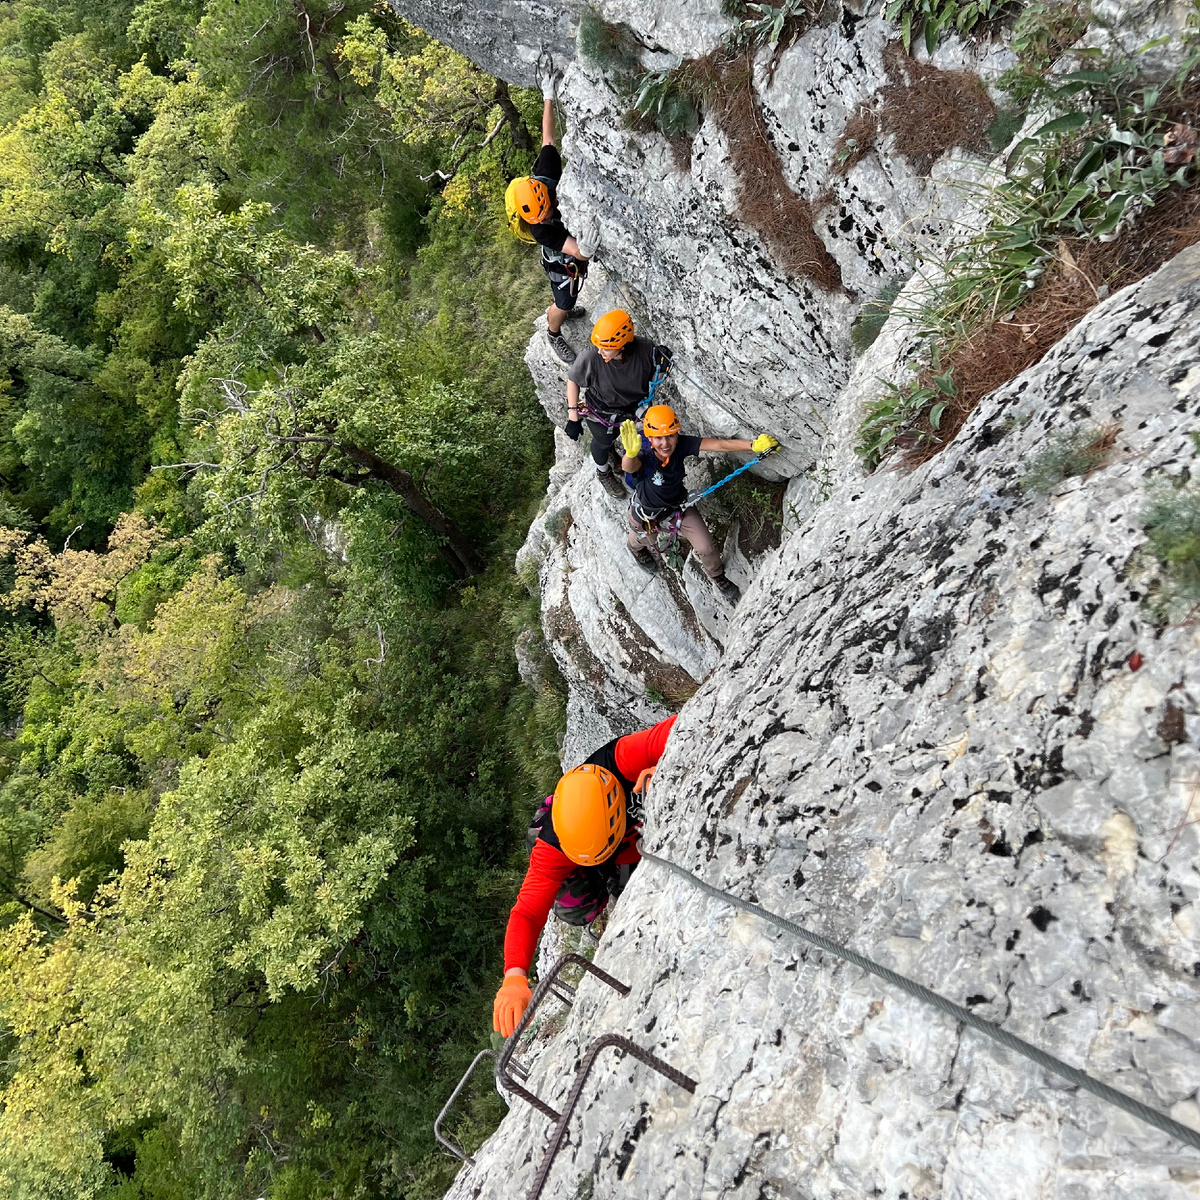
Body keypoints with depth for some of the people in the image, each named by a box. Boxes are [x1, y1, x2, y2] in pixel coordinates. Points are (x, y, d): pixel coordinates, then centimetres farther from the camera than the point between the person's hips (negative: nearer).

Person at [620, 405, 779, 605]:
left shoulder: (681, 446, -31)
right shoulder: (644, 456, -40)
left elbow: (720, 445, -39)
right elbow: (628, 467, -64)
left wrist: (754, 445, -53)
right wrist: (630, 453, -88)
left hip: (678, 505, 2)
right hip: (648, 513, -2)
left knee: (706, 548, 5)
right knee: (642, 540, 30)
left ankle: (718, 579, 38)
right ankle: (635, 547, 71)